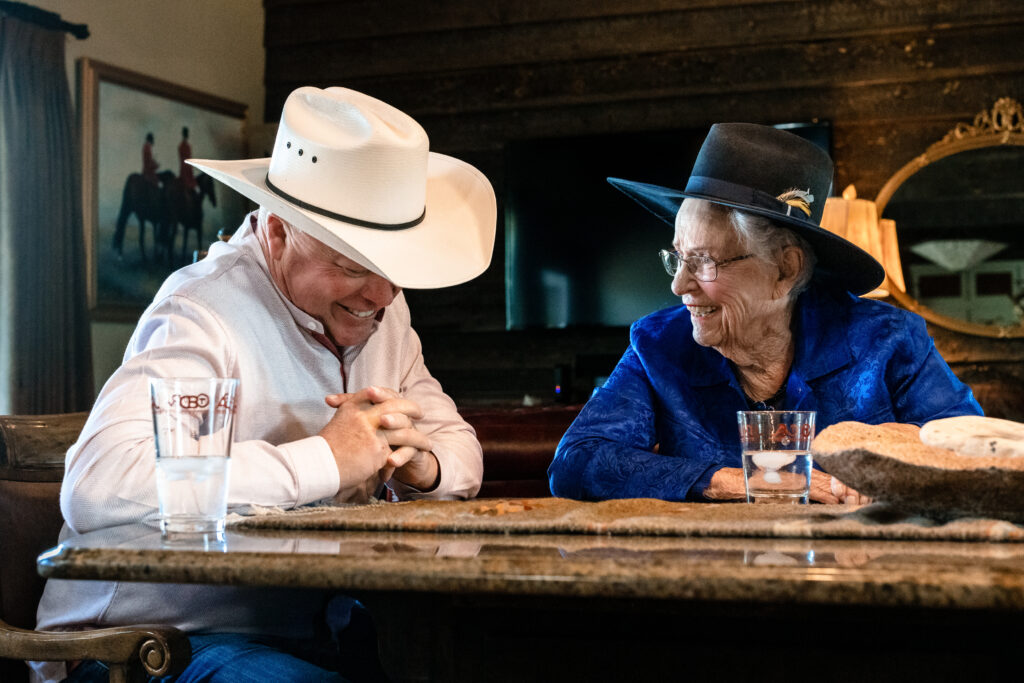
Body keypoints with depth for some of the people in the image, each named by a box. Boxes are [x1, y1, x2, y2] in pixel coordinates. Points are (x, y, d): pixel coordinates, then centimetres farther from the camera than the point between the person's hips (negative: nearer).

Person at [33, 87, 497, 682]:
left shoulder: (377, 308, 7)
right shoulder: (203, 316, -20)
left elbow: (461, 450, 15)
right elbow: (95, 487, -36)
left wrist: (422, 464, -12)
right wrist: (325, 459, -28)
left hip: (314, 624, 8)